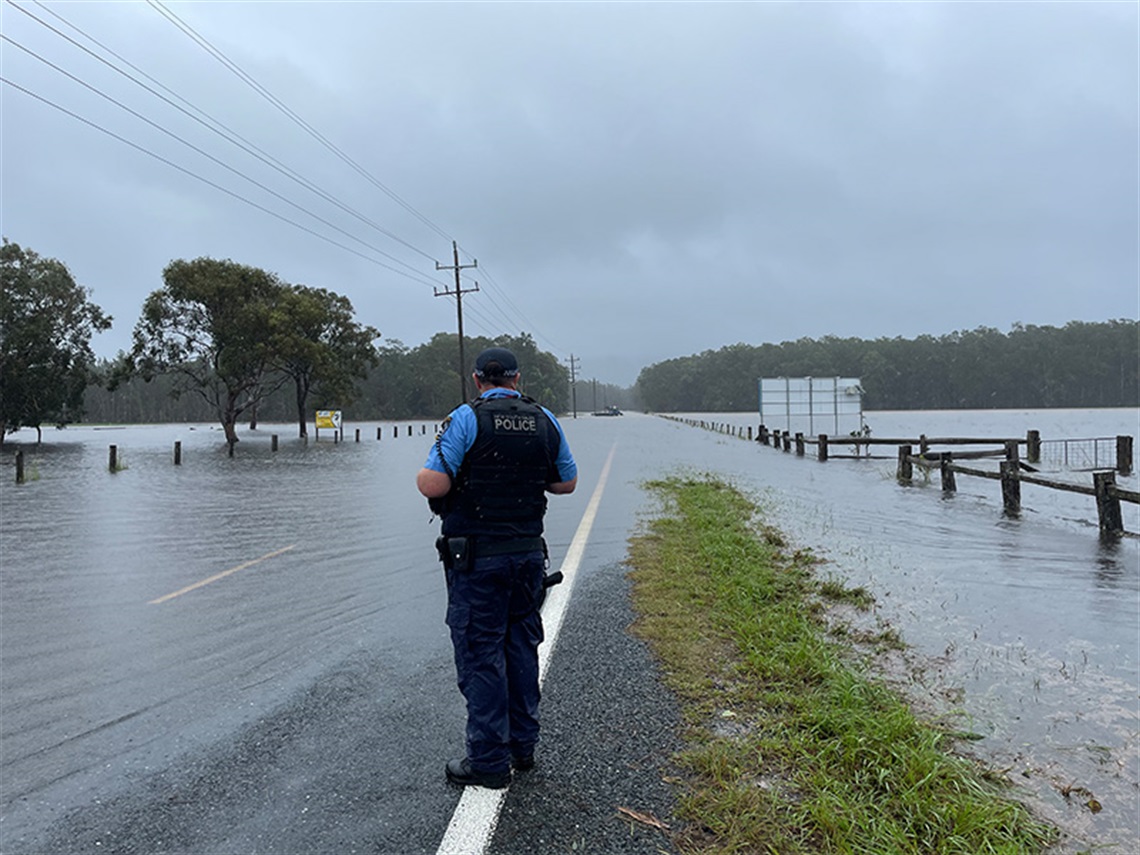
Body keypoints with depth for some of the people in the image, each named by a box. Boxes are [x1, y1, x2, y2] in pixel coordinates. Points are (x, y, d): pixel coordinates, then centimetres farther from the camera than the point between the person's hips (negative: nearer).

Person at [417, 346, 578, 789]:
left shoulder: (466, 419, -11)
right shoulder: (545, 421, 5)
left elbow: (434, 485, -18)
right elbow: (567, 482, 12)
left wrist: (422, 472, 4)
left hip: (477, 558, -5)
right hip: (529, 552, 5)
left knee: (480, 656, 3)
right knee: (522, 648, 17)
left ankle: (489, 761, 11)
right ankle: (523, 745, 28)